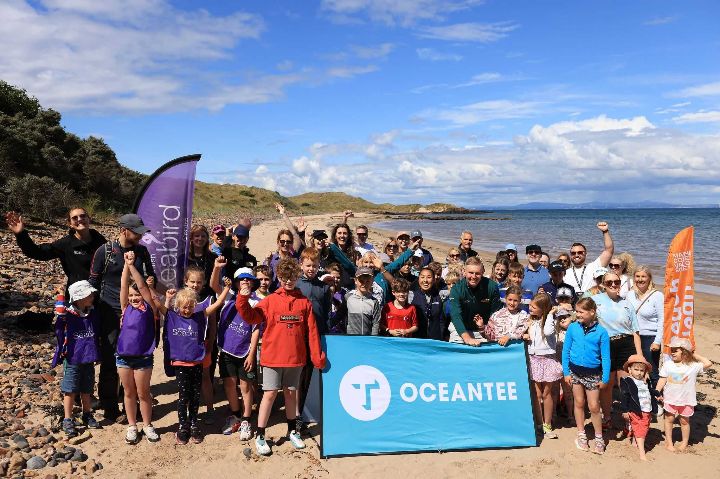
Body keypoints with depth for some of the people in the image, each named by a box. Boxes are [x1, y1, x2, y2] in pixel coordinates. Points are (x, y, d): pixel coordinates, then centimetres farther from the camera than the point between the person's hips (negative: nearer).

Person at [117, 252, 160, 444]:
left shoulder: (149, 308, -4)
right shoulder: (126, 307, 5)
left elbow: (142, 286, -13)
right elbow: (123, 285, -4)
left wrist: (132, 265, -14)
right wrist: (126, 264, -11)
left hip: (143, 357, -3)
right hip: (123, 356, 3)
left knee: (143, 393, 8)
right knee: (129, 393, 13)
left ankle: (147, 425, 24)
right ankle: (132, 426, 27)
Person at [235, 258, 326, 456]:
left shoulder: (304, 302, 3)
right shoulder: (270, 300, 0)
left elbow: (312, 331, 3)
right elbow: (251, 317, -8)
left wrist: (317, 356, 2)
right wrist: (243, 299, -23)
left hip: (296, 357, 2)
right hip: (273, 356, -2)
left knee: (291, 393, 14)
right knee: (270, 393, 0)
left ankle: (292, 430, 29)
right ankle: (260, 436, 10)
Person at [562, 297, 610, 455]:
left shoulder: (601, 332, -12)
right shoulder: (572, 328, -6)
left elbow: (605, 357, -6)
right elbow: (566, 351, 0)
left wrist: (605, 378, -7)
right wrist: (566, 372, -2)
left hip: (593, 373, -2)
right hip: (575, 371, 2)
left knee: (594, 407, 3)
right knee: (579, 403, 13)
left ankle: (599, 439, 21)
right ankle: (581, 435, 27)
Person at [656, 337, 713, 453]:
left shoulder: (693, 366, -10)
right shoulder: (667, 364, -4)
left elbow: (708, 363, -22)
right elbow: (662, 379, -2)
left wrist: (695, 355, -12)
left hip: (686, 400, -1)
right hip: (670, 399, 1)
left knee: (684, 421, 13)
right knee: (669, 419, 9)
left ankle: (685, 442, 30)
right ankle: (669, 442, 22)